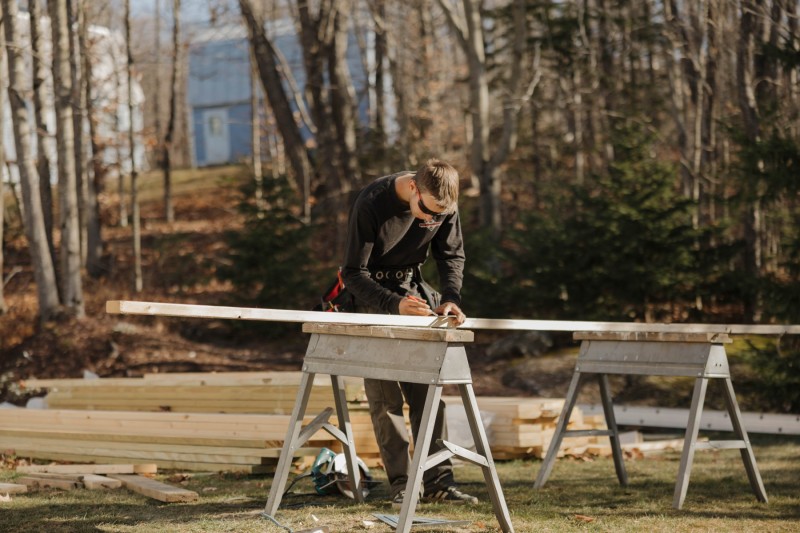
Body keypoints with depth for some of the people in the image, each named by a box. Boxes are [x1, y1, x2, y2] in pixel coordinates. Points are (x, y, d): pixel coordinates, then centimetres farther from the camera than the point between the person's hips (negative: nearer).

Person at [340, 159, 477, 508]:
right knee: (384, 394, -10)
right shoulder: (371, 204, -28)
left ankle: (437, 482, -2)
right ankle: (401, 485, -7)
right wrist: (395, 304, -35)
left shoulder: (445, 203, -14)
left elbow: (451, 255, 2)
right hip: (371, 294, -4)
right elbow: (353, 273, -22)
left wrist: (451, 298, -16)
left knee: (428, 390, -3)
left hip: (412, 286, 4)